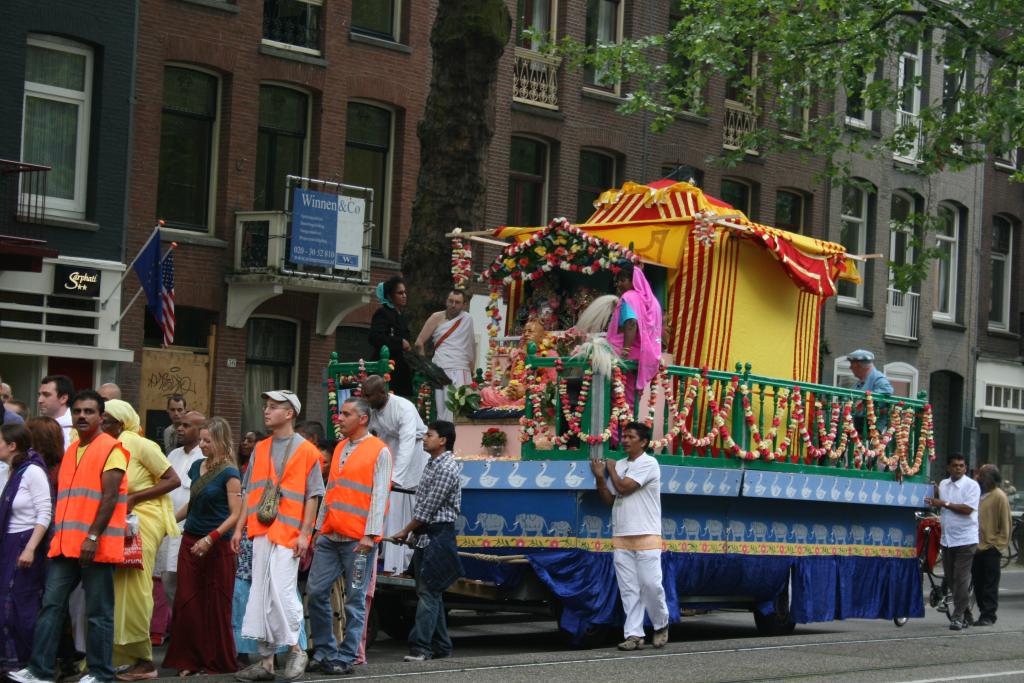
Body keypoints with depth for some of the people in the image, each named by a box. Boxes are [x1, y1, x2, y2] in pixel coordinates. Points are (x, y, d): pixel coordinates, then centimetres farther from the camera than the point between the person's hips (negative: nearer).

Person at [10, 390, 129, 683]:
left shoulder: (111, 449, -6)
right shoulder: (71, 451, 18)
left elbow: (110, 497, -14)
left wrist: (93, 537, -21)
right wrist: (58, 535, 16)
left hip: (96, 546, -7)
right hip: (65, 544, 7)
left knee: (99, 612, 0)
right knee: (51, 606, 3)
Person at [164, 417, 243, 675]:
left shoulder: (229, 473, -9)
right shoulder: (197, 467, 9)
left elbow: (235, 514, -13)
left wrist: (210, 539, -19)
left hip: (217, 547, -6)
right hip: (190, 541, 6)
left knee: (215, 605, 1)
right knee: (186, 602, 1)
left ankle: (217, 662, 11)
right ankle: (189, 660, 7)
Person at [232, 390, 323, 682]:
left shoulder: (306, 451, -1)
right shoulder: (260, 449, 16)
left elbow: (312, 496, -4)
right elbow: (250, 492, 18)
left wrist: (304, 534, -10)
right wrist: (239, 528, 12)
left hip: (288, 534, -6)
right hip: (261, 532, 6)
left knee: (281, 592, -13)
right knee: (261, 597, 5)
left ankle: (295, 649, 5)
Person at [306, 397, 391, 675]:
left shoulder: (379, 451, -3)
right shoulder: (339, 449, 17)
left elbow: (379, 495, -9)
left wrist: (371, 535, -16)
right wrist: (319, 529, 17)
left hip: (358, 538, -7)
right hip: (330, 537, 7)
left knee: (355, 600, -1)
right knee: (316, 592, 2)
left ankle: (345, 658, 4)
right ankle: (325, 652, 12)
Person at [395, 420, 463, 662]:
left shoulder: (447, 469, -14)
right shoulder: (433, 465, 17)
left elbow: (428, 508, -15)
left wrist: (406, 531, -6)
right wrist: (414, 532, 15)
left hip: (438, 535, -10)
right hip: (425, 537, 10)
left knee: (428, 592, -14)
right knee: (431, 593, 12)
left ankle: (420, 647, -18)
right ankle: (440, 646, 17)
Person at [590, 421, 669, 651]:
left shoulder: (648, 464, -6)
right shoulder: (619, 466, 15)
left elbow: (624, 487, -14)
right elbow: (609, 499, 16)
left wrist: (611, 469, 3)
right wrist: (600, 477, 2)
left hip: (646, 537, -6)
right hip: (621, 537, 6)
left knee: (651, 584, -8)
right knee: (629, 589, 2)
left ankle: (661, 625, 14)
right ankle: (634, 635, 2)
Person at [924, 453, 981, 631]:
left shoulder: (971, 485, -7)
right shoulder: (943, 484, 11)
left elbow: (968, 509, -17)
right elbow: (937, 505, 21)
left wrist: (944, 503, -15)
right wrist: (935, 496, 2)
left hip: (965, 539, -6)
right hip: (947, 539, 6)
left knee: (961, 579, -7)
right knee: (950, 579, 10)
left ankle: (958, 617, -3)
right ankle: (963, 613, 21)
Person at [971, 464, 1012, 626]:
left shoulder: (999, 497, -8)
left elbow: (1006, 523, -7)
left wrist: (1000, 544, -9)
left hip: (991, 547, -6)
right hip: (976, 546, 7)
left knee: (990, 584, -2)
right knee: (978, 583, 9)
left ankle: (988, 616, 1)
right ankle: (983, 613, 17)